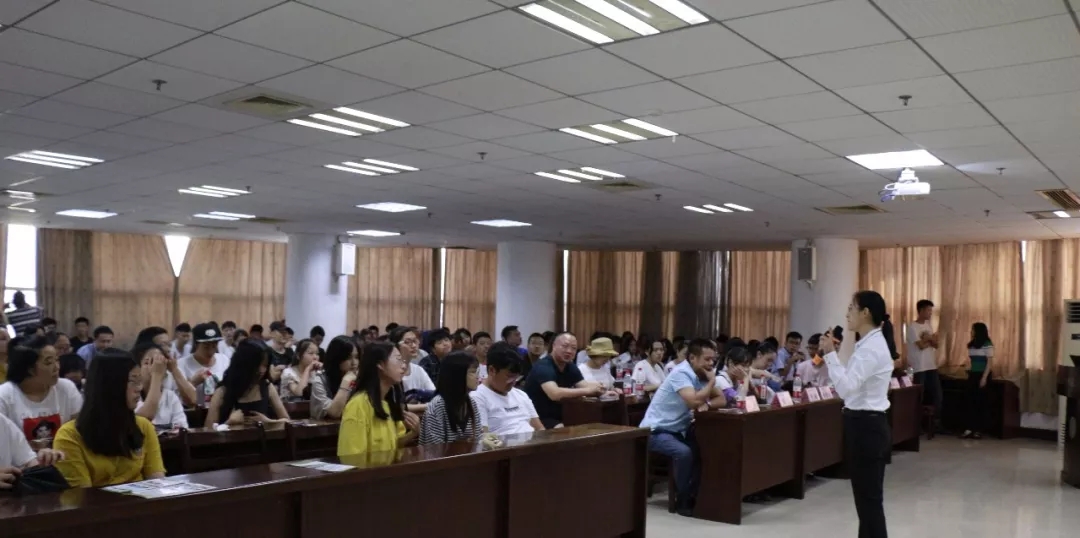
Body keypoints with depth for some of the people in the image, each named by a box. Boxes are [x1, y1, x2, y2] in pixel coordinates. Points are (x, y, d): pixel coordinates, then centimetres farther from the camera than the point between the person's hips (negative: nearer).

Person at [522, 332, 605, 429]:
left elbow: (585, 387, -4)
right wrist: (587, 390, -36)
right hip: (539, 419, -8)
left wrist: (598, 389, -27)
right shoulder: (543, 366, -20)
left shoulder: (571, 367, 8)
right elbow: (554, 394, -35)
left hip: (560, 417, 8)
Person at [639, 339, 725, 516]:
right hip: (656, 430, -9)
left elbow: (722, 400, 5)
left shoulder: (701, 375, 5)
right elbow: (694, 401, -35)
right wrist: (711, 381, -20)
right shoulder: (681, 373, -21)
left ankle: (694, 495, 8)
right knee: (684, 453, -30)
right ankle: (682, 500, -10)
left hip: (677, 429, 9)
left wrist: (706, 404, -17)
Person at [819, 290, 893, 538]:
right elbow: (851, 384, 12)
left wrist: (830, 354, -22)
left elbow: (846, 388, -27)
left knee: (869, 499, -1)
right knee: (866, 496, 17)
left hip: (866, 426, -10)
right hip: (864, 424, 10)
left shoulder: (871, 348, -19)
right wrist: (832, 355, 7)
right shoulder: (869, 344, 13)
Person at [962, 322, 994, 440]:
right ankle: (969, 428, 2)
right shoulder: (971, 344, 12)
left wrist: (984, 377, -16)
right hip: (973, 375, 6)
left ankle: (978, 430, 4)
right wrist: (969, 373, 7)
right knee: (970, 401, 2)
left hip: (982, 375, -6)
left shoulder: (987, 344, -9)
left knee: (980, 402, -1)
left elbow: (990, 362, -12)